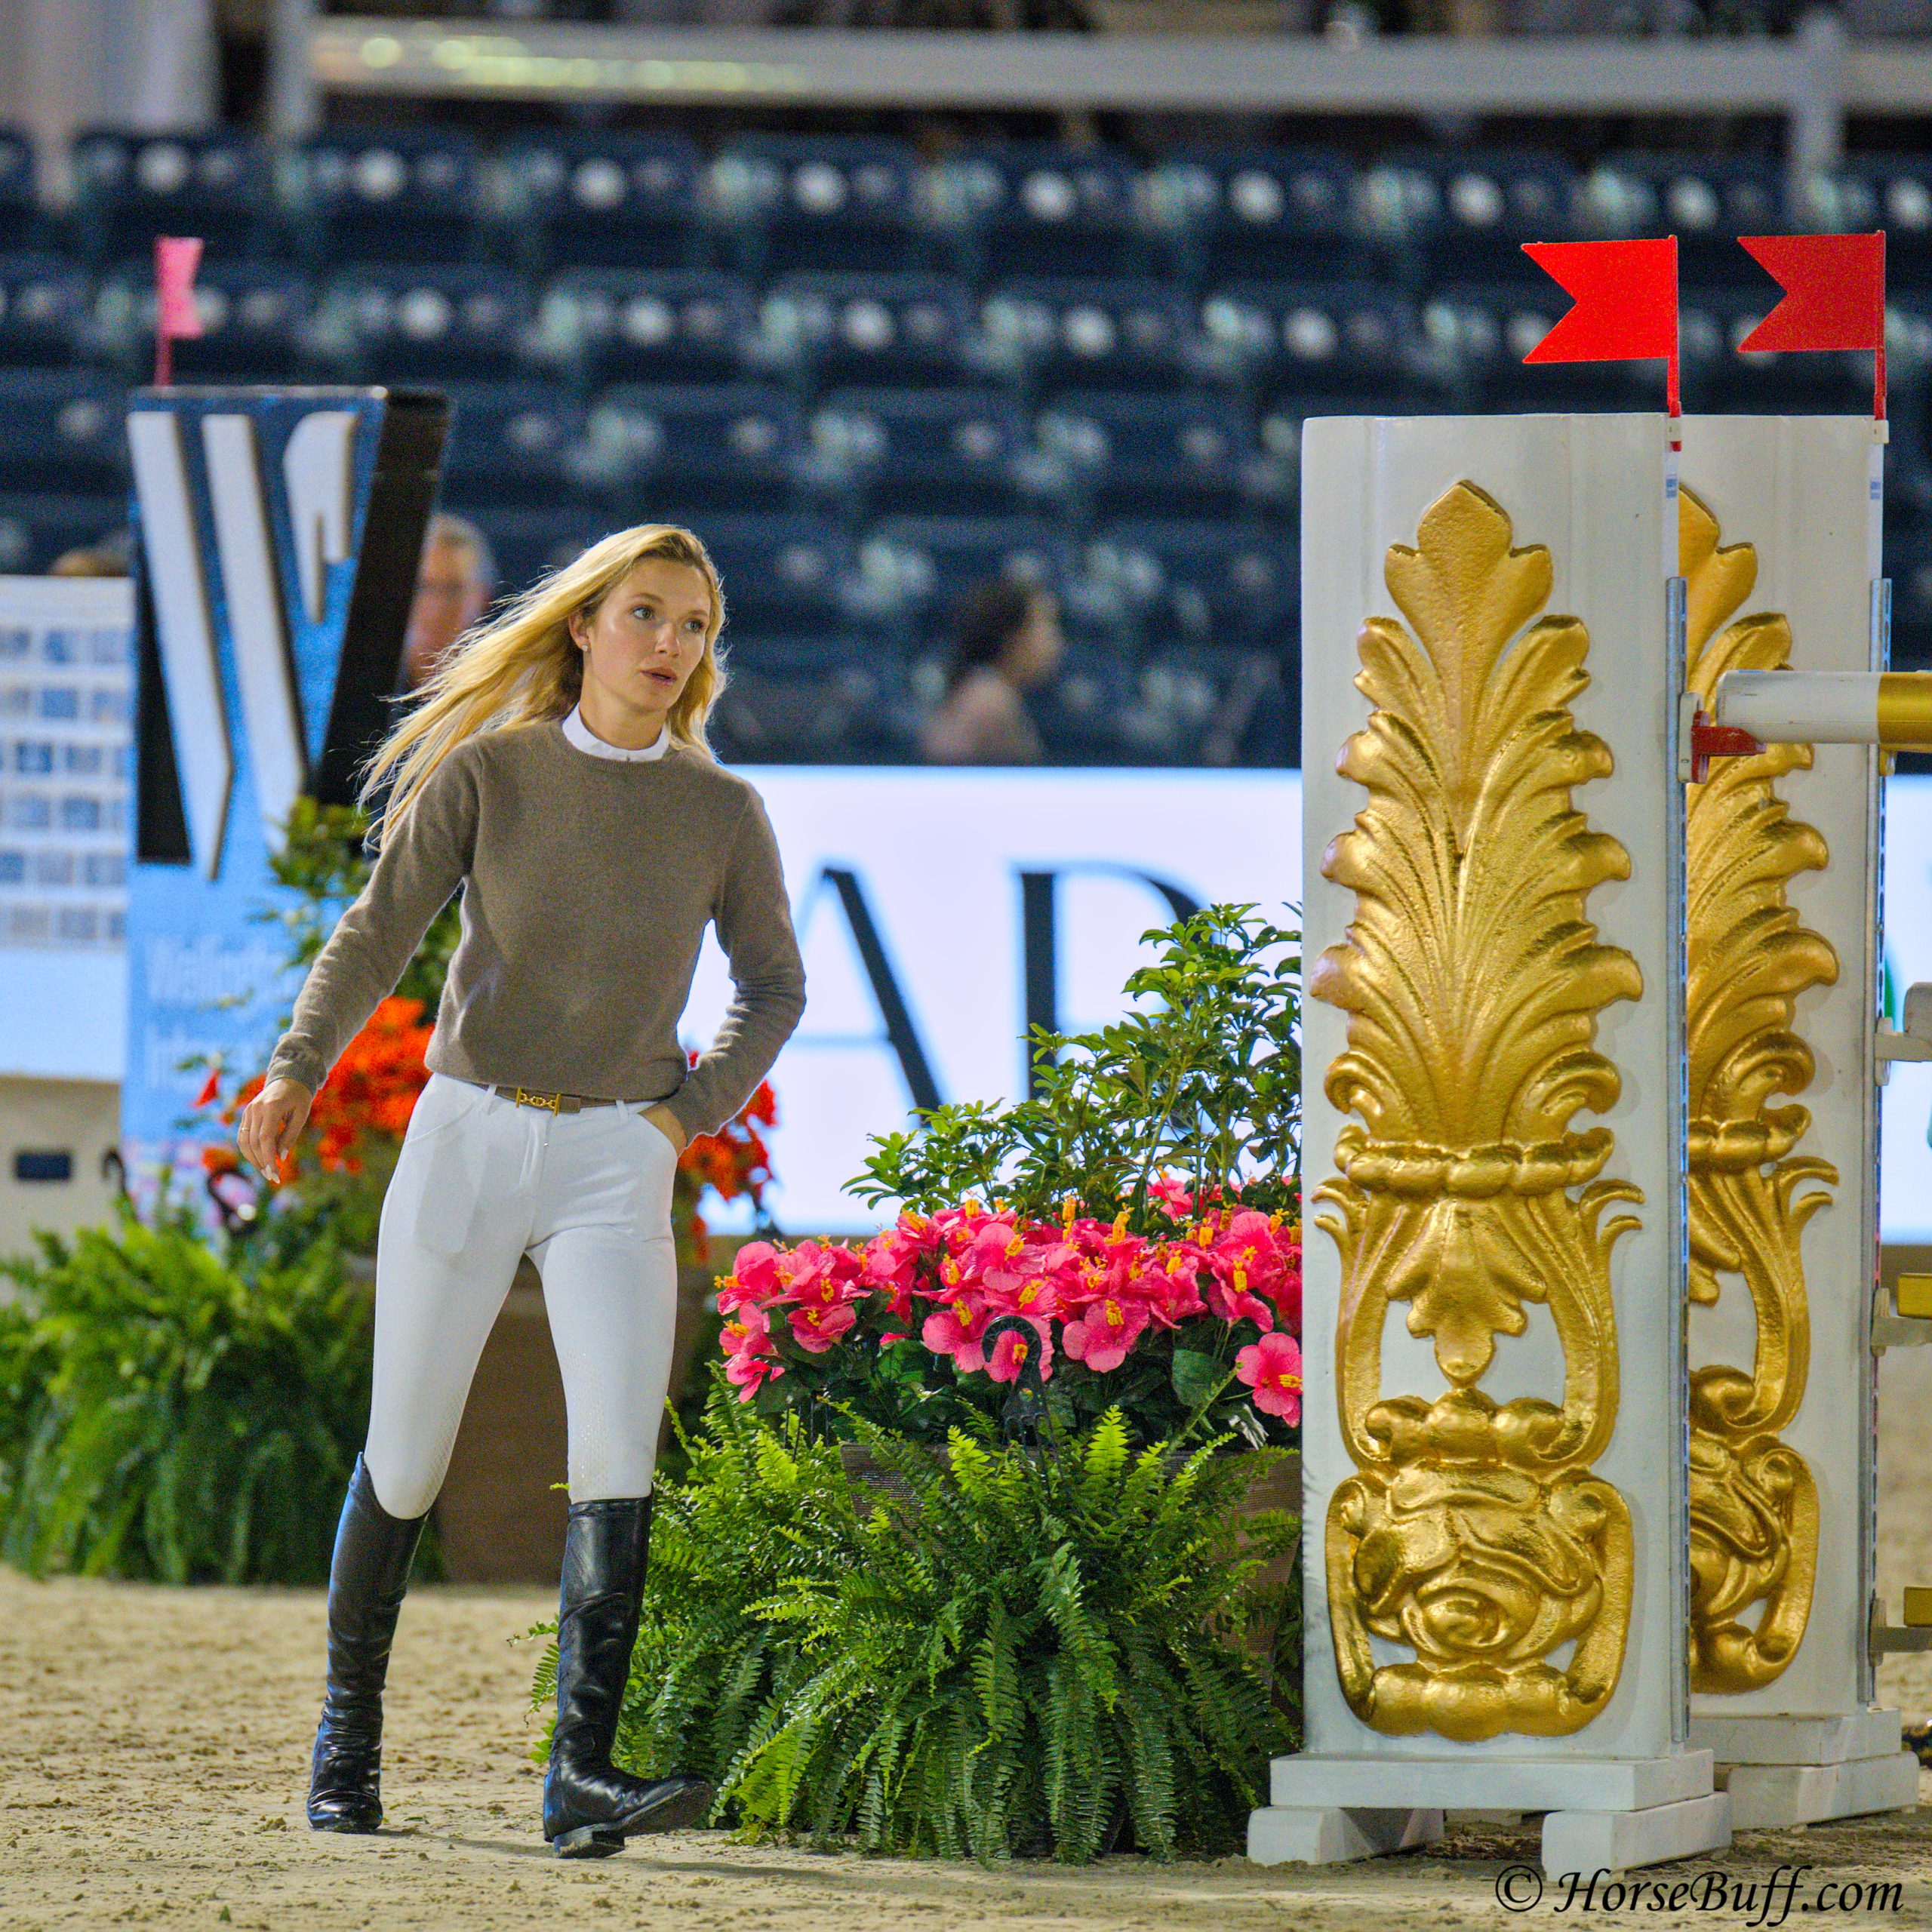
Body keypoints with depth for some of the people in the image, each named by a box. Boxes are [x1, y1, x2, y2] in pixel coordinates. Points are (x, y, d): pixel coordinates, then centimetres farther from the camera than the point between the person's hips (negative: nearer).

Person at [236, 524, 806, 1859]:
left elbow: (774, 985, 18)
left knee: (620, 1457, -17)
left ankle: (582, 1777, -22)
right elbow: (380, 932, -5)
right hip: (469, 1135, -1)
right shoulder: (488, 774, 0)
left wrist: (700, 1109, 4)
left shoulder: (723, 813, 5)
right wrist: (299, 1070, -18)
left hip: (617, 1162, 1)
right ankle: (349, 1730, 25)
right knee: (405, 1463, 5)